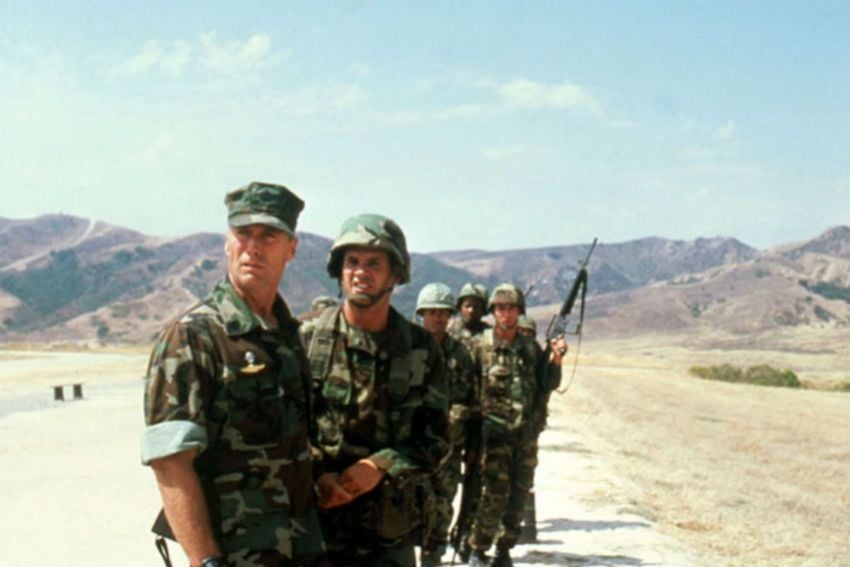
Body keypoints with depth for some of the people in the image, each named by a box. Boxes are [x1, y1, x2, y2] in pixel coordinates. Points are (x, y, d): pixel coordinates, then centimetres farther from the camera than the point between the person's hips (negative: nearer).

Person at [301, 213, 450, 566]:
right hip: (314, 528, -1)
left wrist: (380, 466, -14)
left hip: (390, 536, 1)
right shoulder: (308, 340, -3)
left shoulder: (421, 349, 2)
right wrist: (314, 478, -16)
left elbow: (436, 438, 2)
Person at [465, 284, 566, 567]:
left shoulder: (531, 347, 8)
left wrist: (556, 359, -5)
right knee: (495, 495, -9)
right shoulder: (480, 346, -3)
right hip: (495, 431, -4)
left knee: (519, 495, 8)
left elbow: (548, 385, 11)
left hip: (526, 432, 4)